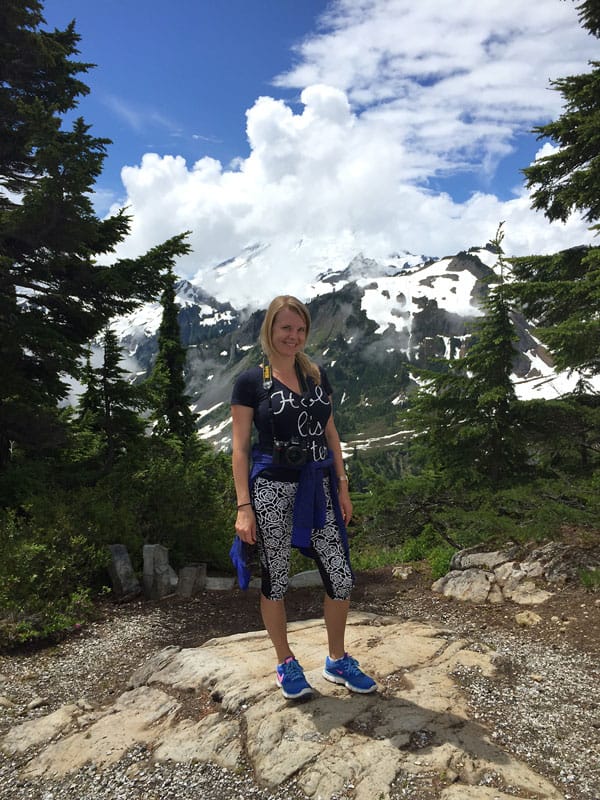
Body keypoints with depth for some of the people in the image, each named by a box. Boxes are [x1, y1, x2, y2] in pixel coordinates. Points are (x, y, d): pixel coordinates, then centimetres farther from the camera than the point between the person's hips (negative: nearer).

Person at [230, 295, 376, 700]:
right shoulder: (251, 382, -4)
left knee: (341, 578, 5)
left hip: (318, 486, 4)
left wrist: (342, 487, 9)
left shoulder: (318, 376, 9)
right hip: (272, 488, -4)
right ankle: (286, 664, 31)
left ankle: (337, 660, 28)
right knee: (275, 580, 8)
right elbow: (240, 447, -5)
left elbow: (331, 434, 13)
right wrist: (244, 506, -10)